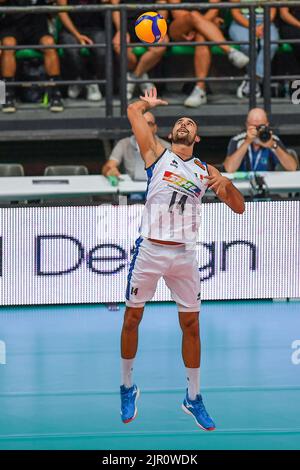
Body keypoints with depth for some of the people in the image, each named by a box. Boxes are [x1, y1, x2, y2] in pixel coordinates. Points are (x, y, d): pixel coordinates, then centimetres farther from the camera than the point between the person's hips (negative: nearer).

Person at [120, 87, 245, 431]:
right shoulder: (157, 154, 6)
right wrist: (151, 103, 20)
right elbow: (133, 110, 0)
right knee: (132, 319, 4)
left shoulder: (205, 171, 13)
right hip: (149, 250, -2)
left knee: (191, 326, 6)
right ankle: (127, 387, 21)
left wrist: (226, 183, -4)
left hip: (184, 254, 2)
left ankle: (193, 398, 17)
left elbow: (239, 208, 13)